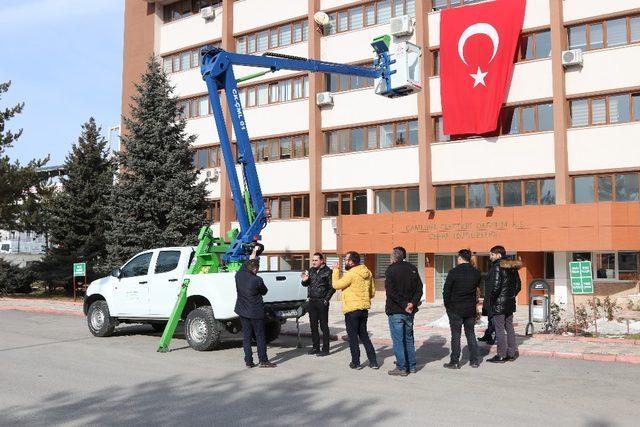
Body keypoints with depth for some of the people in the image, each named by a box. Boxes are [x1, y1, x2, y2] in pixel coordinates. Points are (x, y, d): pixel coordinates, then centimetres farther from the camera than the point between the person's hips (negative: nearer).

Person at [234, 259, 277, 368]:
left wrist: (251, 258, 29)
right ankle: (263, 360, 8)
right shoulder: (257, 280, -20)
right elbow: (264, 291, -2)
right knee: (260, 336, 4)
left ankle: (248, 361, 12)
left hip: (242, 311, 6)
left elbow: (244, 266, 17)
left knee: (246, 336, 11)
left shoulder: (239, 275, -6)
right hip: (255, 312, -6)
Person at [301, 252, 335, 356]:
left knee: (324, 326, -2)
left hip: (322, 302, -6)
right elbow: (306, 285, 18)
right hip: (312, 302, 6)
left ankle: (325, 349, 3)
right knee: (313, 326, 11)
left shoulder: (327, 271, -6)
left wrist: (326, 300, -10)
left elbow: (332, 288, -6)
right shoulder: (311, 270, 10)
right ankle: (316, 347, 21)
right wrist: (304, 281, -4)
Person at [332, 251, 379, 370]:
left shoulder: (351, 274, -18)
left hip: (352, 310, -7)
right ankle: (373, 362, 15)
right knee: (364, 336, 16)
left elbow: (336, 285, -13)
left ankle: (355, 363, 11)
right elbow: (372, 292, 12)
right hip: (364, 309, 7)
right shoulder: (367, 273, 7)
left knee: (353, 337, 5)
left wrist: (336, 270, -4)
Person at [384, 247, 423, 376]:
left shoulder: (391, 270, -10)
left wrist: (404, 305, -15)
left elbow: (391, 292, -18)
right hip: (410, 311, 6)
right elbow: (419, 289, 1)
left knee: (398, 340, 1)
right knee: (409, 338, 16)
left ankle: (401, 368, 2)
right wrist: (413, 303, -10)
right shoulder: (412, 269, 7)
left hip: (395, 311, -6)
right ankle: (411, 366, 22)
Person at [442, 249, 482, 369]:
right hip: (471, 309, 4)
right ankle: (474, 360, 16)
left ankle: (455, 362, 4)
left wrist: (447, 305, 2)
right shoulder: (476, 272, 2)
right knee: (470, 333, 14)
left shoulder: (454, 272, -12)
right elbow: (477, 289, 8)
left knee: (456, 335, 2)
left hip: (455, 309, -4)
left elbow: (446, 290, -9)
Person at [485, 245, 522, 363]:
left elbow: (496, 286, -23)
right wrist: (512, 295, 18)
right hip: (510, 303, 8)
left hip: (498, 303, -8)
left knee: (499, 329, -2)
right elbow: (518, 285, 14)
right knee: (509, 328, 14)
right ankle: (512, 353, 20)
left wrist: (491, 298, -11)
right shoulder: (512, 267, 10)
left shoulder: (497, 267, -15)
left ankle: (501, 356, 2)